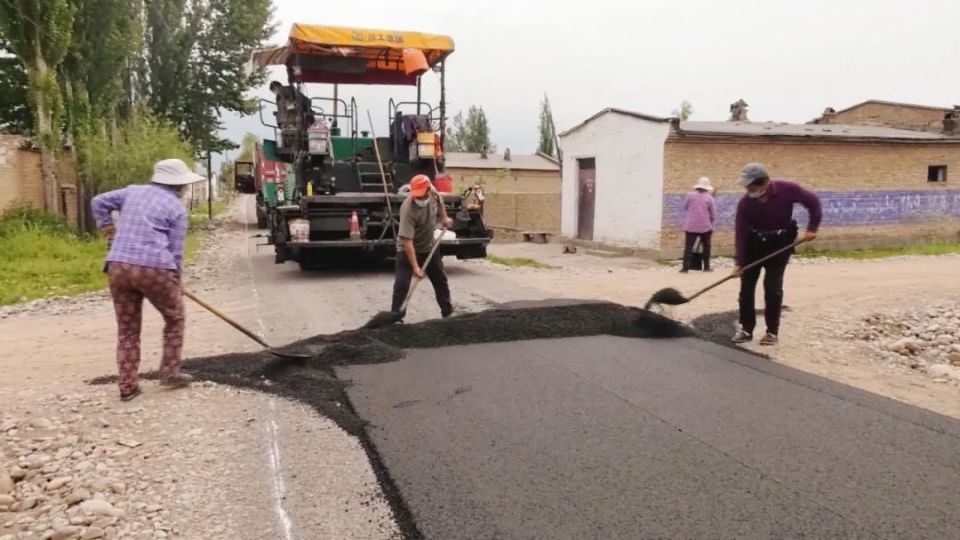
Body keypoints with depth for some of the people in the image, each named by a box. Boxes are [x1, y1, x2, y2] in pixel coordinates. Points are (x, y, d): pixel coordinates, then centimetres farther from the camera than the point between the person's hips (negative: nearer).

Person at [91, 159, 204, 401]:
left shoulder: (133, 191, 17)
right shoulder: (176, 207, 3)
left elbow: (99, 202, 24)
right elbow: (175, 251, 1)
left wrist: (108, 229, 32)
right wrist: (175, 280, 12)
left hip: (119, 267, 5)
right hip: (155, 269, -5)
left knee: (127, 329, 12)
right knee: (175, 319, 17)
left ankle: (128, 386, 14)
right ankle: (170, 373, 18)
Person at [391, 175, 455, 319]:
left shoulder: (433, 193, -17)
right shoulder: (408, 209, -34)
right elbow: (407, 241, -37)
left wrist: (444, 218, 3)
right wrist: (415, 267, -41)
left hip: (429, 247, 6)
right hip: (408, 250, -6)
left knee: (441, 280, 14)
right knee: (402, 284, -14)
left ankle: (448, 312, 29)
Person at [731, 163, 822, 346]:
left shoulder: (787, 189, -22)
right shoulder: (745, 203, -19)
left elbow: (813, 202, -8)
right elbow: (741, 233, -17)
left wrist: (812, 229, -14)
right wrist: (739, 263, -20)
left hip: (780, 242, -2)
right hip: (754, 243, 2)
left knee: (773, 287, -6)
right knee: (746, 286, 1)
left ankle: (772, 332, 4)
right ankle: (746, 329, 12)